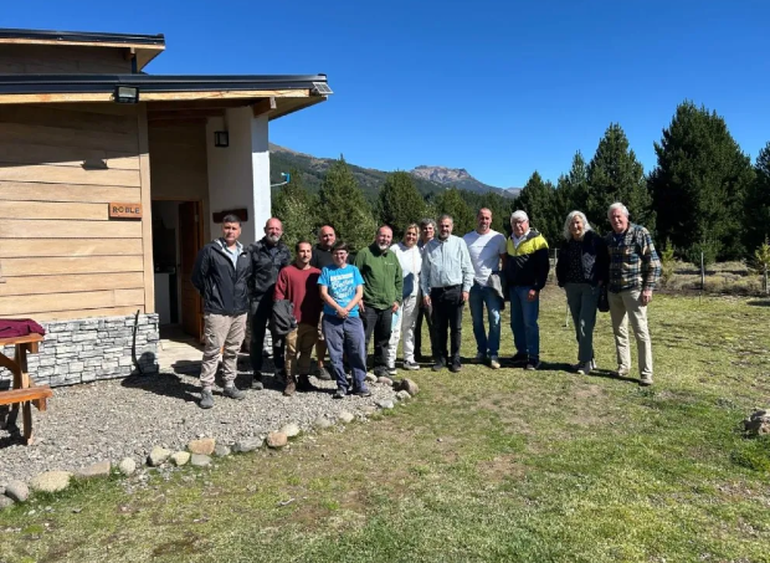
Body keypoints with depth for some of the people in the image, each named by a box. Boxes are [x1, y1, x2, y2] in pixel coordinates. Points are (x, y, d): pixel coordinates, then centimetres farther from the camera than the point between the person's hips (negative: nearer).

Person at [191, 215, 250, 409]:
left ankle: (229, 385, 24)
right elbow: (197, 278, -2)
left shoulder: (245, 254, 12)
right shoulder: (210, 250, -5)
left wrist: (243, 296, 12)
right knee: (212, 350, -5)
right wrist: (211, 296, 5)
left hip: (240, 310, 5)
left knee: (233, 350, 12)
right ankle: (206, 389, 3)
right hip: (217, 310, -5)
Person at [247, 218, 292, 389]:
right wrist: (249, 294, -9)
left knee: (279, 338, 9)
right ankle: (257, 375, 15)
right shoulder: (254, 249, 0)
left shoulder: (285, 251, 10)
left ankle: (280, 371, 22)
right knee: (257, 338, 6)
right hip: (258, 299, -2)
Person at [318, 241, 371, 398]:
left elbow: (359, 293, 3)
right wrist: (338, 309, -12)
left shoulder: (353, 270, 9)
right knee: (335, 355, 3)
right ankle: (342, 385, 15)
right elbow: (323, 293, -2)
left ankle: (359, 385, 11)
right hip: (331, 319, 0)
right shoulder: (327, 271, 6)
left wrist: (347, 309, -10)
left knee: (358, 352, 0)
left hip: (352, 317, 1)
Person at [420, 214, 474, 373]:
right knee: (438, 328, 7)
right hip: (436, 291, 2)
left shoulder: (459, 243, 3)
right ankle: (440, 359, 18)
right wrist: (425, 292, 3)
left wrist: (466, 289, -4)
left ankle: (455, 360, 13)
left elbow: (467, 268, 2)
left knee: (456, 327, 4)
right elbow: (424, 271, 9)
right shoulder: (430, 246, 8)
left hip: (455, 291, -2)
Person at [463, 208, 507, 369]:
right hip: (474, 284, 2)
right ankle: (481, 350, 22)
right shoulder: (467, 239, 2)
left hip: (492, 284, -2)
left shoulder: (498, 238, 0)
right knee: (477, 320, 10)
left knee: (495, 319, -6)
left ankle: (493, 354, 0)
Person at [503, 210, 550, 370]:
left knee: (530, 323, -6)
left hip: (528, 288, -7)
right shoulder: (510, 241, 14)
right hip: (513, 288, 7)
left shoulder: (537, 240, -7)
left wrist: (536, 288, -17)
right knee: (516, 323, 10)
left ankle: (533, 358, 1)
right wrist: (506, 285, 15)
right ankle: (521, 352, 22)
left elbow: (544, 267, -11)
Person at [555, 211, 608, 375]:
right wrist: (562, 281, 10)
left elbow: (605, 261, -4)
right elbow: (560, 264, 19)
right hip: (572, 287, 6)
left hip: (590, 287, -6)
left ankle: (586, 361, -4)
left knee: (585, 324, -10)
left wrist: (601, 280, -10)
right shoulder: (567, 243, 10)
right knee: (578, 325, 9)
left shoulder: (594, 239, -5)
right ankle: (589, 358, 20)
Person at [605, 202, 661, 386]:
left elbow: (653, 263, -8)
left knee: (640, 330, -6)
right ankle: (623, 366, 23)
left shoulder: (640, 233, -6)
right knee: (618, 330, 11)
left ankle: (646, 373, -1)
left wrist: (648, 288, -13)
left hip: (634, 289, -6)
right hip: (613, 290, 6)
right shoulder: (609, 238, 11)